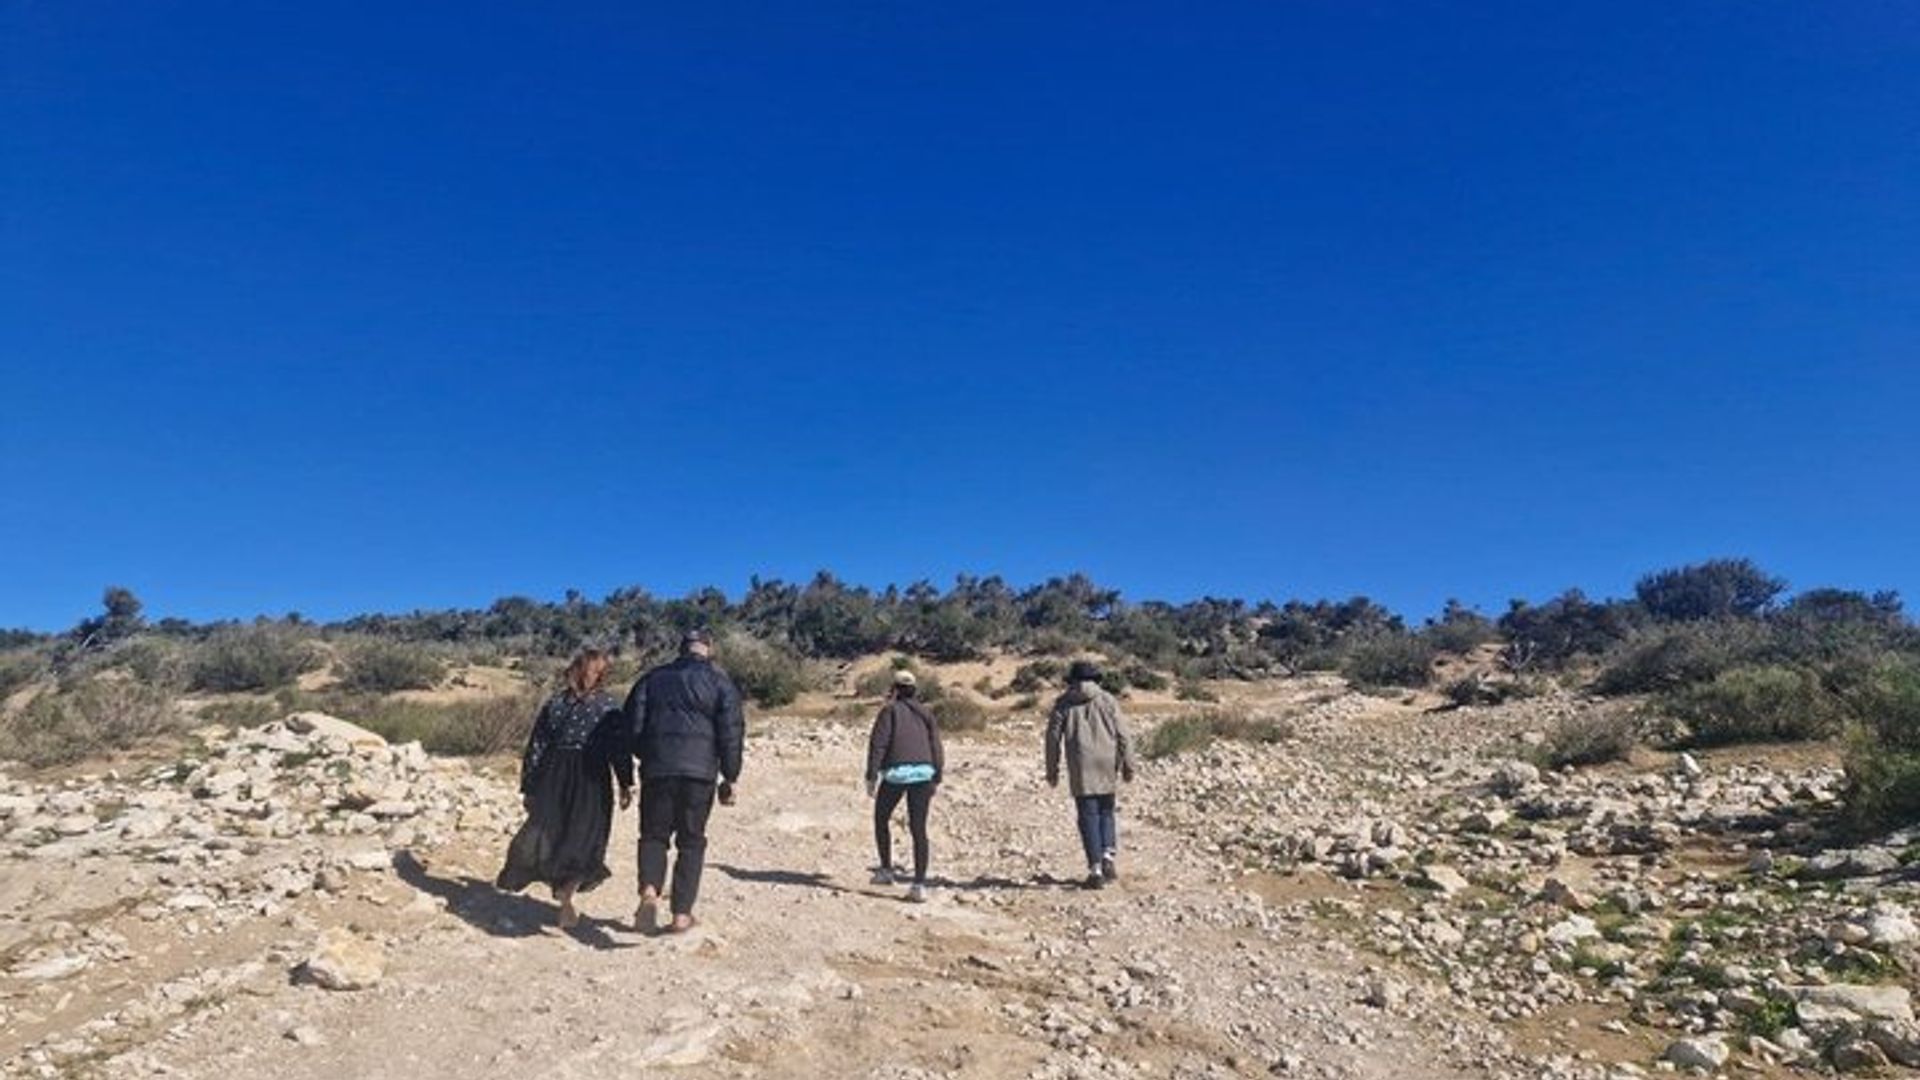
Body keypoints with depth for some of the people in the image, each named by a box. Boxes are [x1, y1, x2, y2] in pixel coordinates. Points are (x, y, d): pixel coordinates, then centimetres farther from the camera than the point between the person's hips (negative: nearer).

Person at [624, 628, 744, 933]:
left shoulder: (652, 679, 10)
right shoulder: (720, 682, 2)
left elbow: (633, 725, 9)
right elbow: (731, 733, -2)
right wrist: (730, 778, 4)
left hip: (657, 769, 1)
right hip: (700, 771, -1)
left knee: (653, 835, 12)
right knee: (691, 841, 10)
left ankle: (649, 891, -13)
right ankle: (682, 913, 8)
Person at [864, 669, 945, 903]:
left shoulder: (890, 710, 5)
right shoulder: (925, 713, 17)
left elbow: (878, 743, -4)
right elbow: (936, 747, 13)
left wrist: (871, 777, -4)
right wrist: (937, 779, 18)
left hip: (896, 772, -3)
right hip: (923, 772, 3)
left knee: (881, 820, 20)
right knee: (918, 829, 4)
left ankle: (886, 870, 22)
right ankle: (919, 884, 0)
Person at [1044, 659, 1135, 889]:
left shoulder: (1063, 704, 5)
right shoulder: (1107, 700, 6)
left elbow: (1053, 738, 3)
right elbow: (1123, 735, 1)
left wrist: (1052, 771, 10)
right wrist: (1127, 765, 5)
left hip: (1080, 768, -1)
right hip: (1107, 766, 1)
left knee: (1088, 816, 2)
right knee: (1106, 811, 17)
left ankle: (1096, 869, -1)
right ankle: (1108, 855, -1)